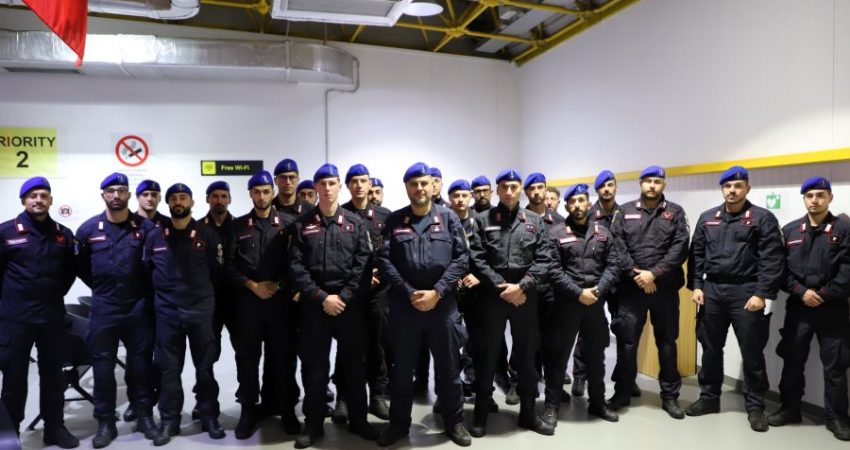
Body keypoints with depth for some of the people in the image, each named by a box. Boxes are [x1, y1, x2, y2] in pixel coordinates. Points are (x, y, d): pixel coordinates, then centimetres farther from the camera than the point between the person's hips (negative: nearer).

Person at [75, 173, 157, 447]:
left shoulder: (146, 228, -4)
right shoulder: (88, 229, 1)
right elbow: (81, 267, 12)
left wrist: (146, 292, 2)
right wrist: (102, 288, 8)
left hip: (138, 308, -1)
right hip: (103, 309, 1)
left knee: (141, 364, 8)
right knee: (103, 367, 7)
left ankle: (145, 416, 21)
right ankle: (105, 423, 19)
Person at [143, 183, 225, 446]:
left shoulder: (207, 235, 1)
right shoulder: (155, 237, 6)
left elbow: (217, 271, 2)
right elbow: (146, 271, 10)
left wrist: (203, 293, 0)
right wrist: (160, 294, 5)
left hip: (201, 311, -1)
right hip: (166, 313, 1)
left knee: (205, 368, 7)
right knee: (169, 369, 8)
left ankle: (210, 418, 19)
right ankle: (169, 421, 19)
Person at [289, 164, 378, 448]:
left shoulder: (355, 223, 5)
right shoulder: (302, 225, 4)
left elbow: (363, 264, -2)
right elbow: (296, 267, -3)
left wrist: (343, 297, -11)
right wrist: (321, 297, -12)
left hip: (351, 304, 0)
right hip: (314, 305, 0)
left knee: (353, 362, 8)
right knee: (314, 365, 7)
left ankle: (358, 420, 23)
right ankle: (313, 424, 21)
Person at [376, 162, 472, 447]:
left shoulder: (449, 218, 4)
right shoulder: (394, 221, 4)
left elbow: (462, 258, -2)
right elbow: (384, 260, -3)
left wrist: (437, 292, -12)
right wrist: (410, 293, -12)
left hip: (443, 303, 0)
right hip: (404, 304, 1)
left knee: (448, 367, 10)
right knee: (402, 367, 11)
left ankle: (454, 422, 27)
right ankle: (399, 423, 27)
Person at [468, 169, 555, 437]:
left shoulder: (535, 221, 8)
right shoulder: (483, 220, 3)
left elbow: (543, 260, 0)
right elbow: (477, 259, -5)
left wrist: (521, 286, -13)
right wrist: (501, 287, -13)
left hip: (525, 297, 2)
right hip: (492, 296, -2)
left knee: (526, 355, 11)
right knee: (488, 355, 5)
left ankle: (528, 412, 25)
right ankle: (481, 414, 18)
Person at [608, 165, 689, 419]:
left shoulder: (675, 213, 6)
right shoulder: (625, 211, 6)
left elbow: (680, 249, -5)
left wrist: (654, 274, -14)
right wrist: (636, 274, -13)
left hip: (665, 287, 1)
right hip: (631, 287, 0)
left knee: (667, 341, 10)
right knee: (627, 340, 5)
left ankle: (670, 396, 22)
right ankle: (623, 392, 18)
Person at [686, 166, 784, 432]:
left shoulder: (763, 218, -2)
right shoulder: (707, 218, 11)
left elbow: (772, 259, -8)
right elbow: (696, 255, 11)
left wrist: (762, 294, -14)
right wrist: (697, 286, 3)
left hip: (746, 292, -4)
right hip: (712, 290, 4)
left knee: (751, 352, 3)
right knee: (711, 348, 11)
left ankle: (755, 406, 16)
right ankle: (709, 397, 25)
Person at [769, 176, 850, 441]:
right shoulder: (790, 230, 8)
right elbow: (781, 268, 3)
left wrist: (823, 295, -13)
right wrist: (801, 292, -10)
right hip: (798, 308, 2)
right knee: (792, 362, 10)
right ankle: (790, 409, 23)